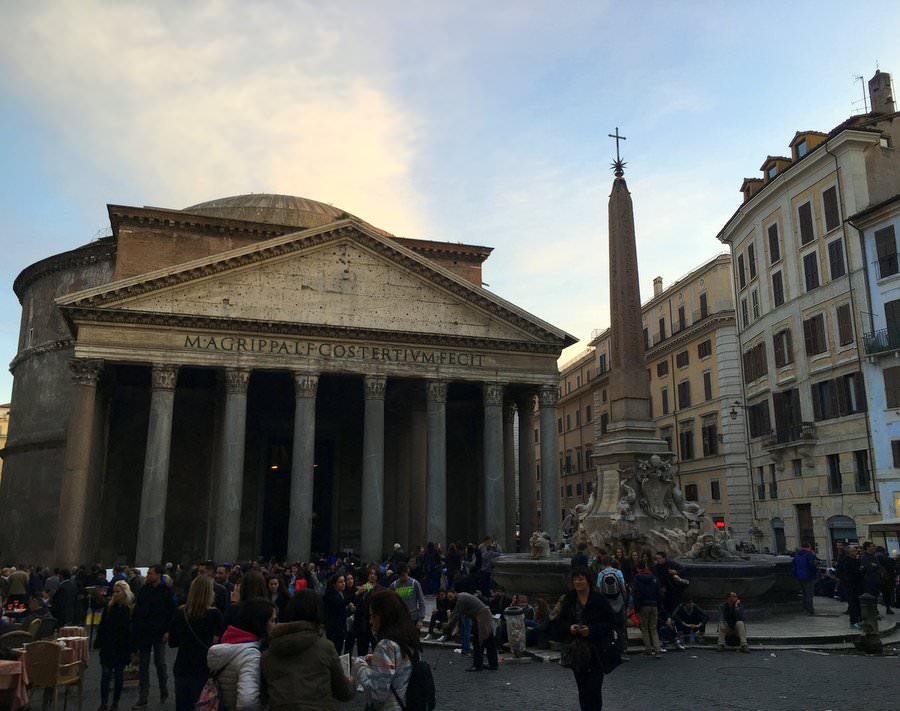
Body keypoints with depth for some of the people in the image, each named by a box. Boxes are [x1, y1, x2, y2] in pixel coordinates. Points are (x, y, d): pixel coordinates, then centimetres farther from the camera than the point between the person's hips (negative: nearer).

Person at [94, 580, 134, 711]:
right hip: (108, 646, 2)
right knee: (105, 673, -2)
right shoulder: (109, 607, 2)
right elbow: (101, 627, 7)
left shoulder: (131, 609, -7)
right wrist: (98, 642, 2)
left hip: (122, 647, -2)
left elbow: (133, 630, -8)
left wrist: (133, 649, -10)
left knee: (119, 675, 7)